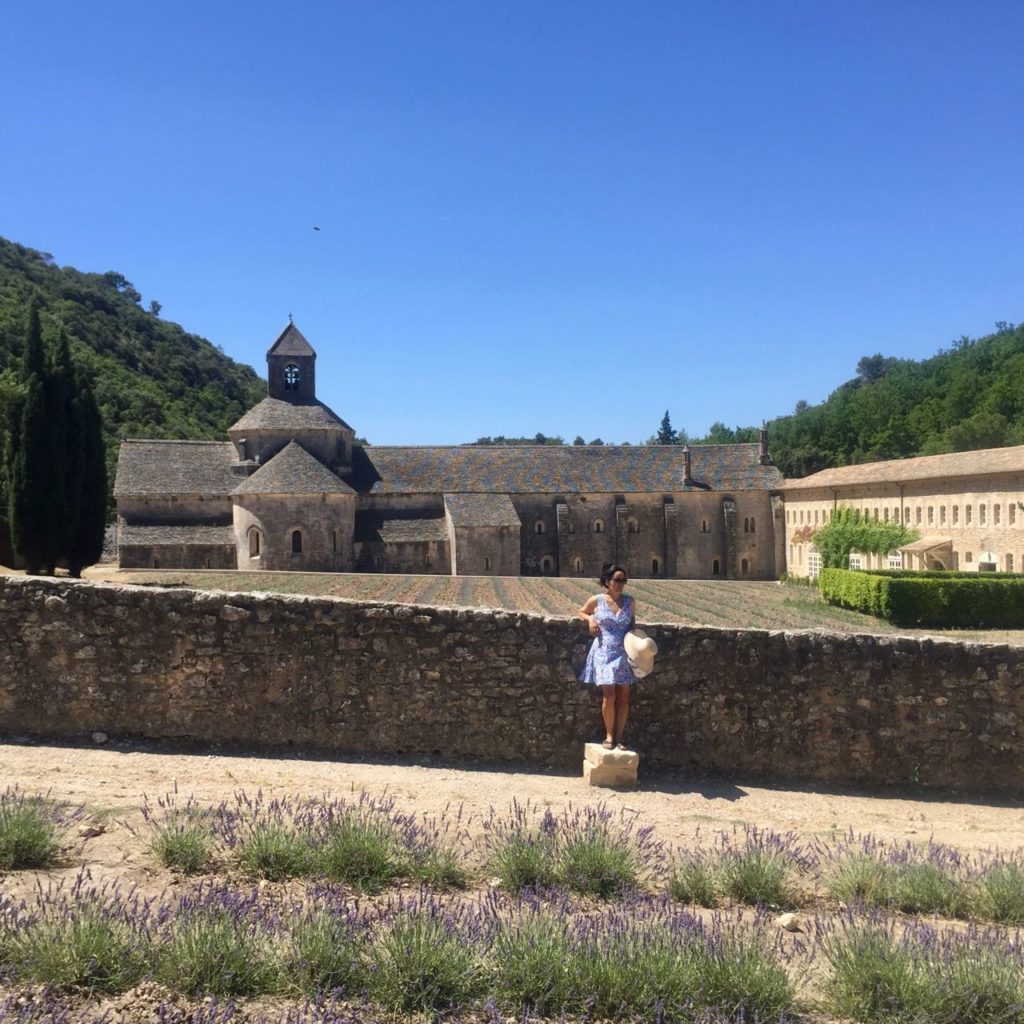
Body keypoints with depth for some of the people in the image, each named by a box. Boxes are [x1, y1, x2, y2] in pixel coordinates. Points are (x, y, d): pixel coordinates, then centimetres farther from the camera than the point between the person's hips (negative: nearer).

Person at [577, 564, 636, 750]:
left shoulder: (629, 602, 7)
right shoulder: (596, 601, 1)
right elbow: (580, 612, 16)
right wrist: (590, 619, -5)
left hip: (623, 653, 3)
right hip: (604, 652, -3)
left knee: (623, 697, 1)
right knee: (609, 695, -10)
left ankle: (619, 737, 11)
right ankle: (609, 735, 5)